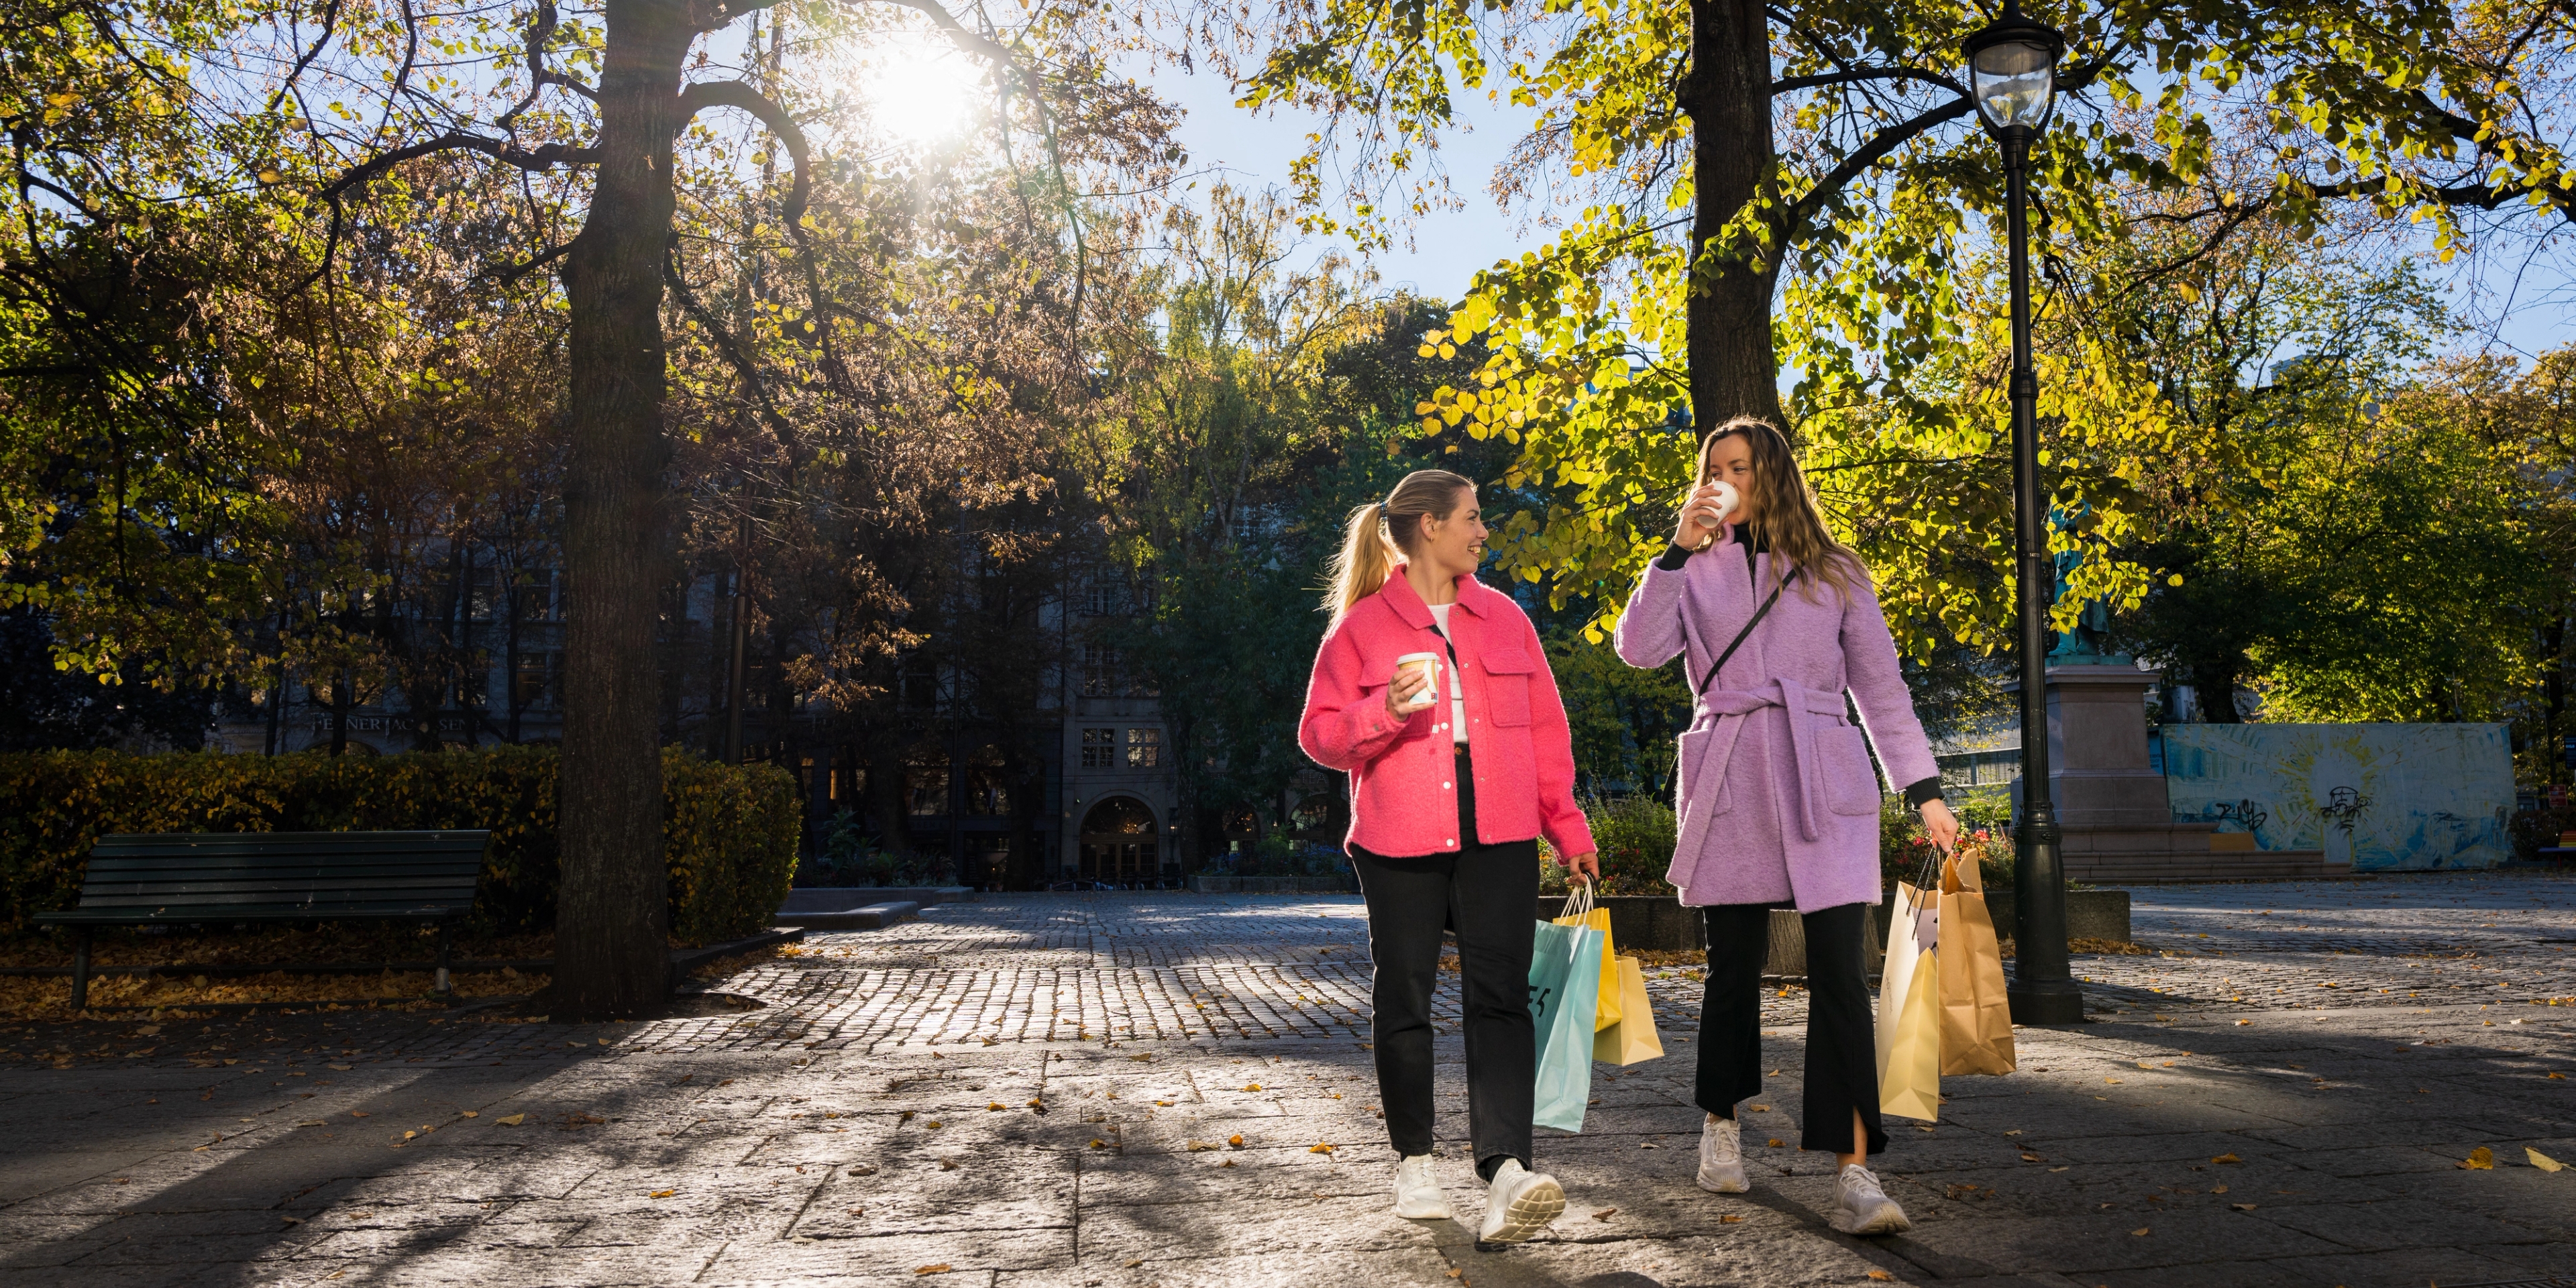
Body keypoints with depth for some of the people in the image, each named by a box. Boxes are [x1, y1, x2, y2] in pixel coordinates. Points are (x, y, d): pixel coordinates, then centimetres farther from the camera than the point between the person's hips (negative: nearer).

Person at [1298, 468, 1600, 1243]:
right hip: (1400, 842, -2)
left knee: (1500, 995, -9)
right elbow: (1320, 735, 1)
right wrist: (1385, 709, -17)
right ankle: (1414, 1163, 22)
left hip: (1499, 837, 2)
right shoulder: (1362, 625, 3)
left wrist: (1566, 826, 9)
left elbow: (1546, 730, 14)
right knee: (1405, 997, 6)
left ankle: (1504, 1172, -16)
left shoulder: (1504, 618, 14)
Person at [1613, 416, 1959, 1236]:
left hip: (1824, 784, 0)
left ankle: (1854, 1172, -10)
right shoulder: (1697, 570, 12)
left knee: (1838, 971, -10)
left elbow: (1880, 684, 11)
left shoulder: (1833, 573, 12)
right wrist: (1680, 548, -12)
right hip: (1728, 784, 1)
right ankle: (1720, 1128, 29)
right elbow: (1638, 649, -5)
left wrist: (1924, 789, 5)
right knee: (1734, 966, 7)